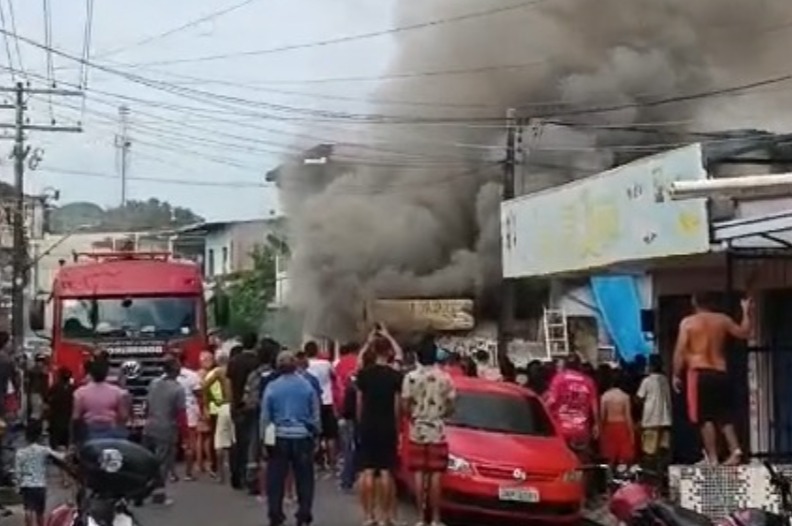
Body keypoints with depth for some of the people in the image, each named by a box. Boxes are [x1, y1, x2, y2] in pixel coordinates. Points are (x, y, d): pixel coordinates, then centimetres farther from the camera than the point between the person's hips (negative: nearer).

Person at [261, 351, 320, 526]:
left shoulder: (271, 387, -4)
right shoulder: (307, 386, -4)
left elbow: (265, 416, -1)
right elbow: (315, 414, 2)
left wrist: (265, 437, 8)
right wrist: (315, 433, 13)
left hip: (279, 438, 0)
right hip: (302, 437, 0)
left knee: (276, 478, 8)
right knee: (304, 478, 9)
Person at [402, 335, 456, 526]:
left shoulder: (411, 377, -7)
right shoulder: (444, 378, -5)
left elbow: (405, 405, -7)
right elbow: (451, 407, -1)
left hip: (417, 432, 0)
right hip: (437, 432, 0)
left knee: (419, 474, 4)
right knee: (435, 475, 1)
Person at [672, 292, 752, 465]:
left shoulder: (688, 322, 0)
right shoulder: (723, 320, 9)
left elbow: (680, 350, -6)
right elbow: (744, 333, 22)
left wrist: (676, 375, 0)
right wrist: (746, 312, 34)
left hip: (699, 373, -4)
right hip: (720, 373, 4)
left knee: (705, 418, -3)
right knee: (724, 416, 12)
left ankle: (712, 458, -6)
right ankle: (735, 450, -6)